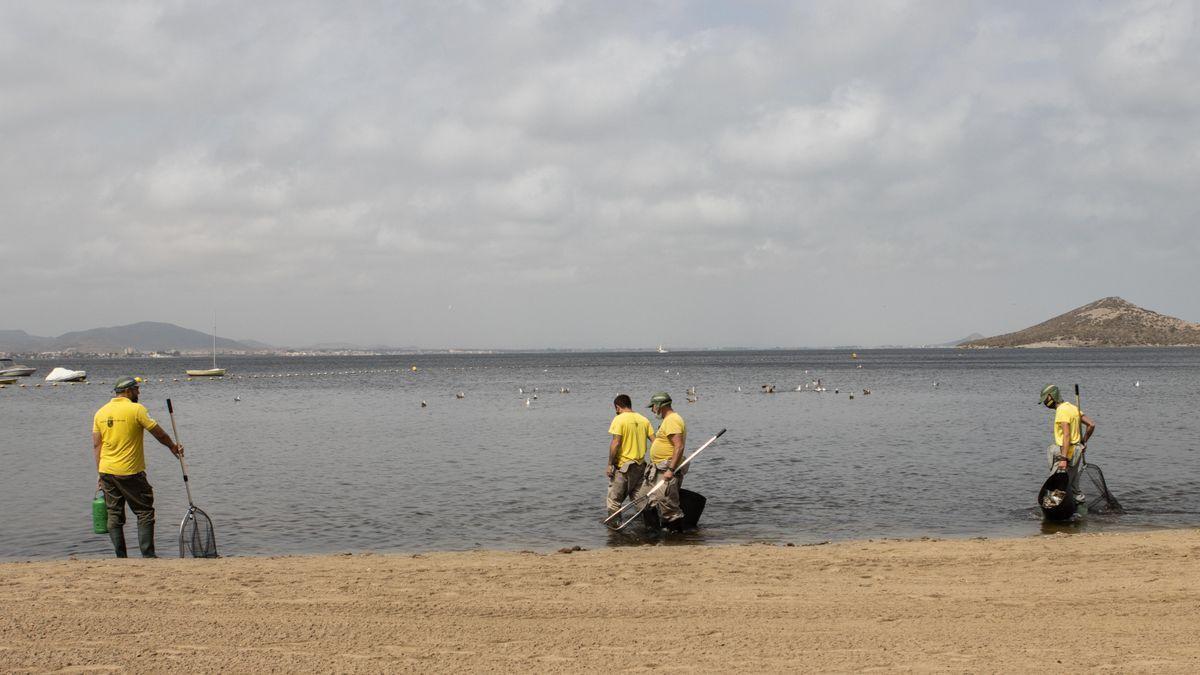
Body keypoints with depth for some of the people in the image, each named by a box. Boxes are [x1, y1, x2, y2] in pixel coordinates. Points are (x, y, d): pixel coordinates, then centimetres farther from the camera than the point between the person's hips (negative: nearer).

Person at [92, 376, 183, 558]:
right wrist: (173, 447, 14)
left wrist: (100, 474, 11)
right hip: (130, 473, -6)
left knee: (114, 515, 10)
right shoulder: (136, 409, -9)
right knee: (145, 512, 3)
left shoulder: (100, 412, 7)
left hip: (106, 472, 6)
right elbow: (159, 434, -4)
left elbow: (96, 445, 8)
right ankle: (148, 556, -2)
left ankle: (121, 558, 11)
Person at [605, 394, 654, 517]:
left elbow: (616, 443, -17)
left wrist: (610, 464, -13)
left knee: (613, 499, 2)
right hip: (640, 465, 6)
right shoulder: (643, 419, 7)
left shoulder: (619, 419, -10)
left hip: (622, 465, -6)